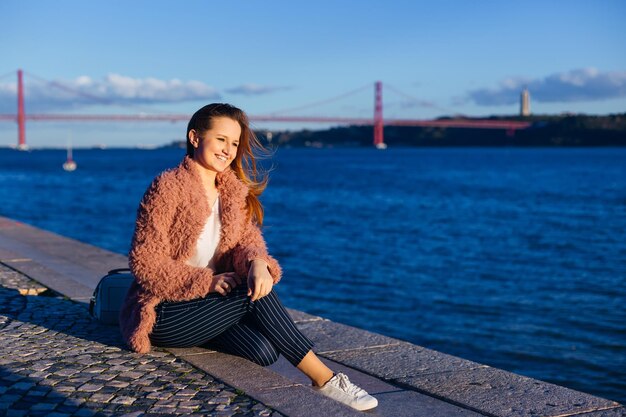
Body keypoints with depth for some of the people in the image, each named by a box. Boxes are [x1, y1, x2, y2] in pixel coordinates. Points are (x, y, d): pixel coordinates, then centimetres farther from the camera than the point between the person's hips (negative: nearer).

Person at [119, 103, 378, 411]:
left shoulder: (234, 190, 8)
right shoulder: (167, 187, -12)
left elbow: (248, 239, -5)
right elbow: (145, 262, -15)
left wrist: (258, 263, -29)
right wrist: (205, 281, -22)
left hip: (206, 304, 6)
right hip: (162, 314, -6)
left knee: (265, 350, -22)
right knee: (255, 294, -28)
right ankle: (324, 378, -25)